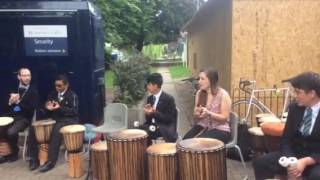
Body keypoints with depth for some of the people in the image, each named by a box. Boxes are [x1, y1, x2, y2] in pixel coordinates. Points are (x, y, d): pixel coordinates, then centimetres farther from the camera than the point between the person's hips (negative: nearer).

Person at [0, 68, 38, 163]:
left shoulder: (33, 91, -2)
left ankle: (14, 152, -1)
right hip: (11, 116, 5)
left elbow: (31, 108, -12)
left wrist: (18, 101, -19)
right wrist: (10, 102, -10)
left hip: (24, 118, -5)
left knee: (11, 132, -30)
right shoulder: (14, 89, 15)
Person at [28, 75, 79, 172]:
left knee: (56, 131, -38)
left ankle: (51, 161, -32)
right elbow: (46, 111, 17)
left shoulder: (72, 96, -3)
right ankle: (34, 158, -6)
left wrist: (60, 108, -25)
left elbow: (74, 111, -14)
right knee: (33, 129, -14)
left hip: (68, 120, -6)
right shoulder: (53, 94, 16)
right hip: (54, 119, 7)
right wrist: (47, 108, -9)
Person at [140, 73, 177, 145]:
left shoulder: (168, 99, -8)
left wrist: (154, 113, -22)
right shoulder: (150, 98, 11)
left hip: (164, 128, -6)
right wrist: (148, 112, -11)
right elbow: (148, 119, 13)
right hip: (152, 126, 6)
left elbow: (170, 118, -12)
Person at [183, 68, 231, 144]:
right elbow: (196, 117, 11)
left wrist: (209, 113, -27)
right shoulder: (199, 93, 4)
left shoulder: (223, 95, -12)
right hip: (203, 126, 5)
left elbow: (224, 118, -13)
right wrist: (197, 114, -13)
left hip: (220, 130, -5)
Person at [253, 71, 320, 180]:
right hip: (295, 154, 4)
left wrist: (306, 161, -27)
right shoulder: (295, 107, 0)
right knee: (260, 163, -13)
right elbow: (286, 139, 2)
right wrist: (290, 161, -16)